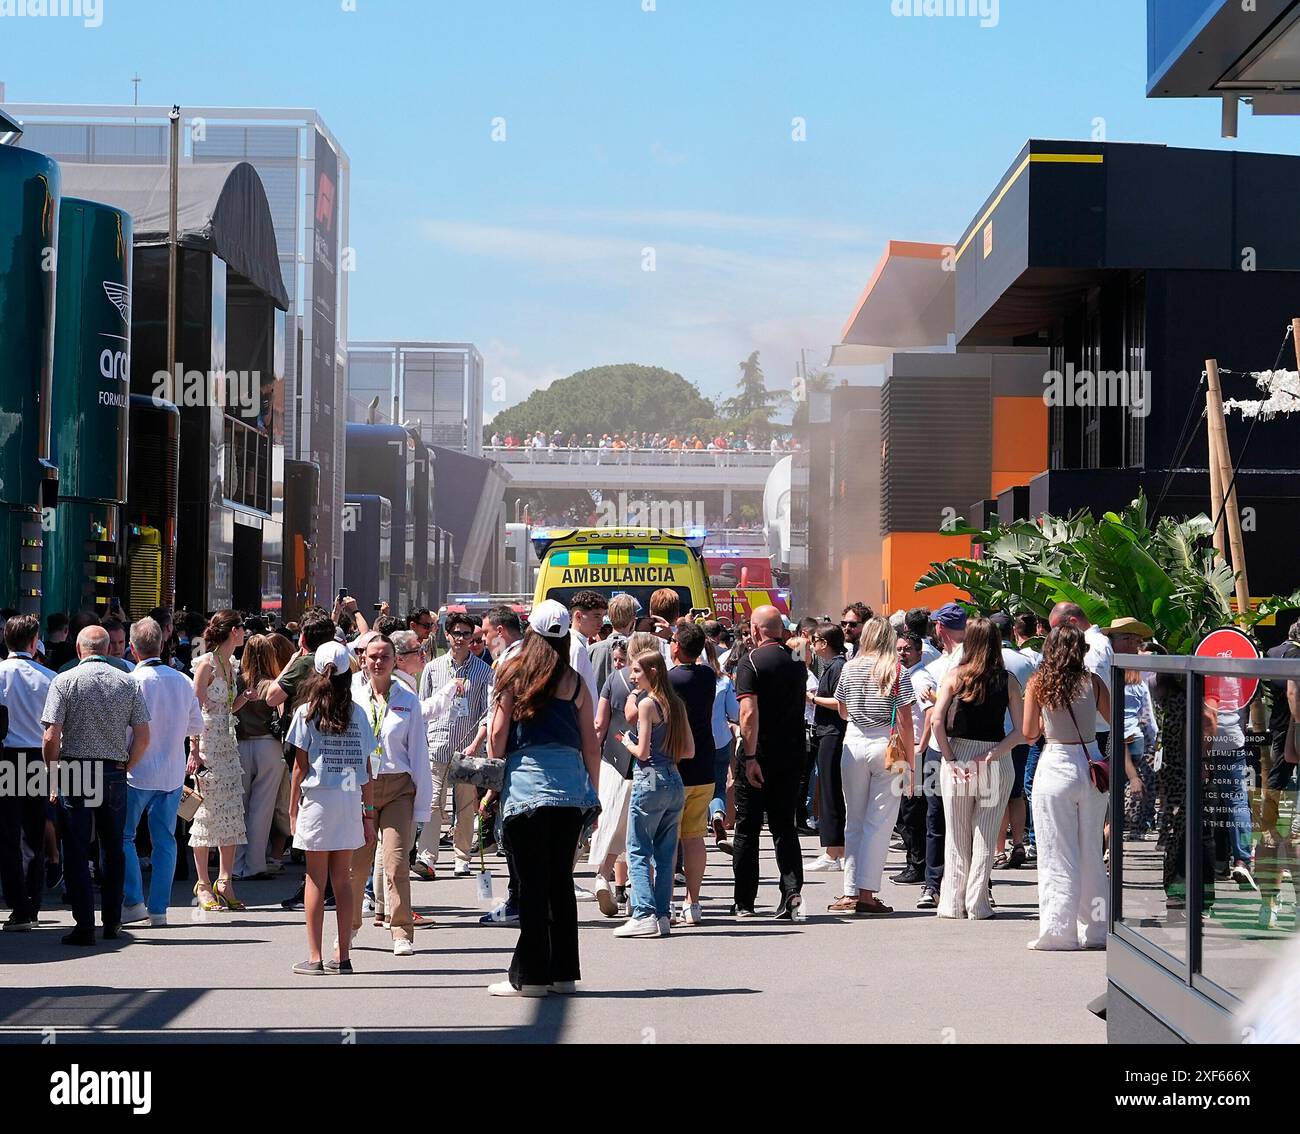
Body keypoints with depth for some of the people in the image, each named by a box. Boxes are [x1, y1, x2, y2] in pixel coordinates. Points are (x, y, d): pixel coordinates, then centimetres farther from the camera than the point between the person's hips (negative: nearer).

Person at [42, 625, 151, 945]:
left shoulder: (64, 681, -5)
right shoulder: (128, 684, 4)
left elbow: (51, 737, -11)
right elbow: (143, 737, 0)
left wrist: (53, 774, 2)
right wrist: (124, 768, 12)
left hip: (74, 772, -3)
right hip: (114, 774, 3)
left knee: (76, 852, 2)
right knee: (113, 850, 14)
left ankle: (84, 926, -2)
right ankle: (112, 923, 18)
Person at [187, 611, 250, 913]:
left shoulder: (229, 664, 15)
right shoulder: (206, 664, -10)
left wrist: (242, 699, 2)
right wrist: (195, 752, -19)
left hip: (227, 745, 8)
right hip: (207, 744, -8)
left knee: (232, 813, 4)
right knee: (208, 812, -4)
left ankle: (225, 883, 9)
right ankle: (203, 885, 4)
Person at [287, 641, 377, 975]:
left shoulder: (307, 713, -5)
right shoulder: (358, 713, 3)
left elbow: (301, 766, -4)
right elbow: (366, 768, 5)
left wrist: (293, 808, 5)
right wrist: (369, 812, 11)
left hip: (318, 798, -3)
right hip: (350, 798, 3)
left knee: (315, 879, 3)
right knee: (342, 878, 10)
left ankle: (314, 957, 2)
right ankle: (342, 956, 10)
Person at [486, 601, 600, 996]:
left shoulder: (513, 675, 1)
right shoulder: (574, 682, 7)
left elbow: (497, 736, -1)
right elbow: (590, 745, 9)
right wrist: (591, 791, 19)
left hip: (526, 785, -3)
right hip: (571, 785, 3)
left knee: (533, 881, 0)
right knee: (561, 879, 11)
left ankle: (530, 975, 1)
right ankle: (563, 972, 15)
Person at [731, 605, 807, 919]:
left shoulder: (751, 661, -12)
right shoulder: (797, 661, 7)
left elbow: (749, 712, -20)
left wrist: (750, 756, -20)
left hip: (758, 753, -5)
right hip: (791, 752, 5)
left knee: (747, 828, 5)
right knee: (785, 825, 11)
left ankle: (745, 902, 9)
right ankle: (792, 888, -6)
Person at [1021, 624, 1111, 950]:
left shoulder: (1038, 684, -5)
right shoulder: (1093, 682, -2)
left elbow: (1029, 733, 1)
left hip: (1055, 767, -2)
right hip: (1091, 765, 2)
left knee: (1057, 855, 3)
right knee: (1091, 854, 12)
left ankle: (1058, 931, 1)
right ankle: (1095, 929, 16)